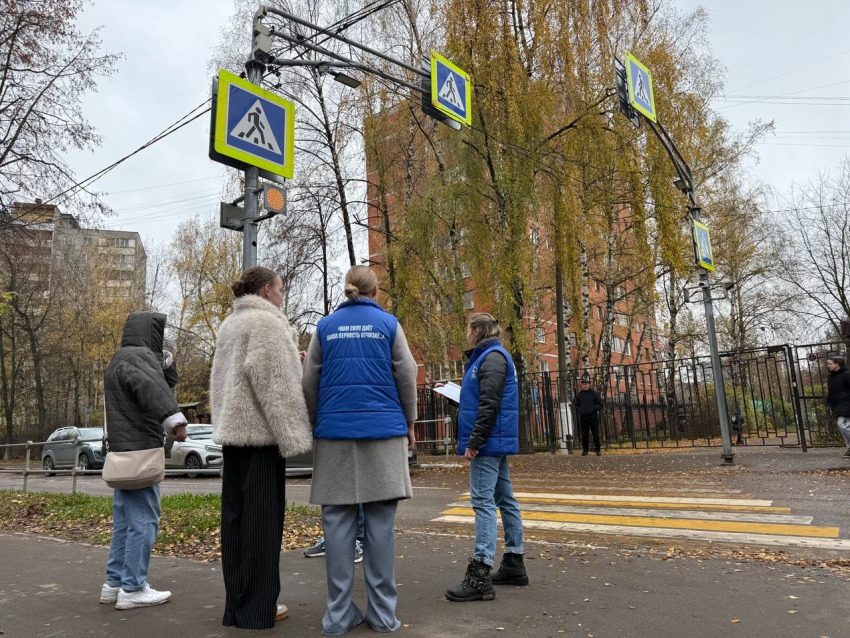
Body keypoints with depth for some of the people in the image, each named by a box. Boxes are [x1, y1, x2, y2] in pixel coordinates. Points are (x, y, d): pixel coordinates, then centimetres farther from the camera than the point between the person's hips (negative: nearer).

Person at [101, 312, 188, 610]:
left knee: (125, 521, 15)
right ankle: (133, 589, 1)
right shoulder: (138, 356, -13)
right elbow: (152, 387, -35)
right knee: (143, 520, -4)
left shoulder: (121, 360, 20)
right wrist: (173, 417, -44)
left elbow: (168, 379, 22)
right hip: (139, 450, -11)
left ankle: (114, 584, 22)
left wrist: (164, 360, 8)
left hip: (124, 451, 11)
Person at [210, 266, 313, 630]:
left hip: (233, 429, 9)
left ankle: (236, 603, 17)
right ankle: (256, 607, 3)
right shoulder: (267, 321, -10)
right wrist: (293, 435, -17)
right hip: (260, 430, -9)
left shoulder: (229, 324, 19)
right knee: (262, 517, -3)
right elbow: (274, 382, -18)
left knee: (236, 515, 10)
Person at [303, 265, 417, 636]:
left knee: (338, 521, 4)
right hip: (383, 430, -1)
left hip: (335, 431, 1)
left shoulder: (325, 326, 8)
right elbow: (406, 377, 2)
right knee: (380, 521, 3)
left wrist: (318, 423, 18)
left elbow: (309, 382, 8)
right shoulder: (388, 324, 4)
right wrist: (409, 423, 12)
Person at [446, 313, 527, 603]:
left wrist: (474, 441, -21)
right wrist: (474, 439, 20)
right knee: (505, 499, 13)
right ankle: (514, 565, 21)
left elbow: (490, 404, -21)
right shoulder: (487, 356, 19)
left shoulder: (492, 357, -12)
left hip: (490, 440, -11)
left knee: (483, 501, -12)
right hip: (497, 442, 11)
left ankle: (480, 576, -11)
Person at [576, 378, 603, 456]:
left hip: (593, 417, -2)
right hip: (583, 417, 2)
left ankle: (598, 450, 11)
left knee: (595, 434, 1)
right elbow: (576, 405, 16)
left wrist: (593, 409, -12)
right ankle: (585, 450, 13)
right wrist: (580, 410, -2)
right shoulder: (579, 395, 7)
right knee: (584, 435, 5)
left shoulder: (594, 393, 0)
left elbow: (600, 405, 2)